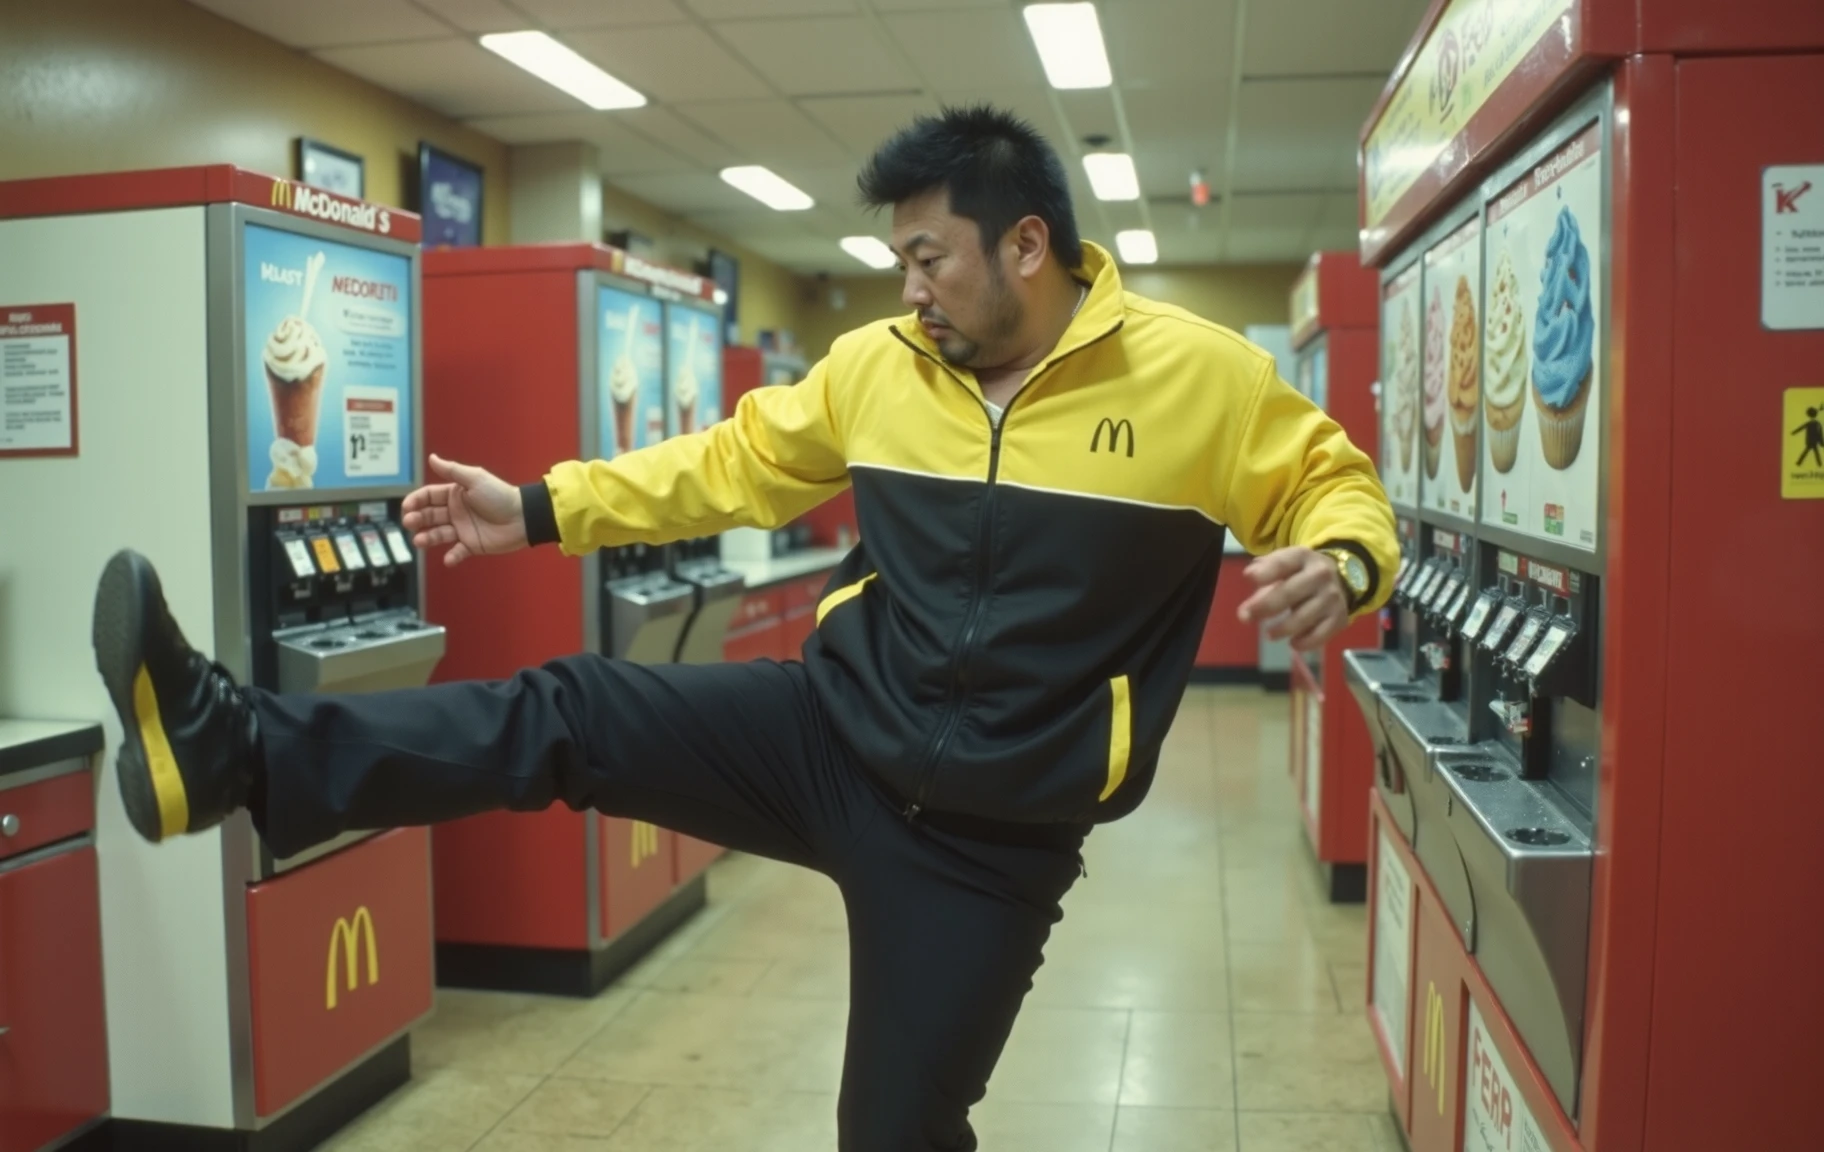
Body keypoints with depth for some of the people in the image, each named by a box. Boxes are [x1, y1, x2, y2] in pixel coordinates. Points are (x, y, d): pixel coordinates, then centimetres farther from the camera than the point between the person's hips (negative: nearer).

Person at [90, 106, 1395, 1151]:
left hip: (990, 832, -3)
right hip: (833, 732, 3)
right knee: (565, 712, -10)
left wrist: (1341, 566, -25)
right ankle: (232, 749, -8)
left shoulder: (1206, 378, -10)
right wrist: (540, 511, 10)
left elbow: (1335, 485, -1)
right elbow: (735, 464, 10)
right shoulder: (877, 365, 0)